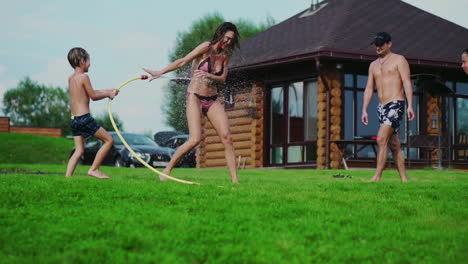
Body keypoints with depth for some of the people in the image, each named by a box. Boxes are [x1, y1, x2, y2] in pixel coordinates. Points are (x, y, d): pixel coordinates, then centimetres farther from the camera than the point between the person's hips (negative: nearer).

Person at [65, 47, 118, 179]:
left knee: (79, 150, 10)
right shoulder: (84, 77, -9)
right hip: (84, 118, -8)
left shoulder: (71, 78, 16)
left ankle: (67, 176, -2)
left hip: (74, 120, 8)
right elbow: (93, 96, -5)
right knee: (109, 140, 2)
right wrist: (108, 94, 10)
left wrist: (107, 91, 28)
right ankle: (94, 169, 1)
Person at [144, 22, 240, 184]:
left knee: (227, 137, -8)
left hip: (212, 100, 6)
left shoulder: (225, 55, 9)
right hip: (195, 97, -5)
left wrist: (208, 75, -18)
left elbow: (222, 78, 2)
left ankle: (234, 179, -6)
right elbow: (183, 62, -7)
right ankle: (167, 170, -2)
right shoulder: (206, 47, -8)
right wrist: (160, 72, -7)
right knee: (195, 139, -18)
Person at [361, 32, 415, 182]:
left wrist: (410, 106, -19)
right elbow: (369, 89, 17)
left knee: (381, 139, -20)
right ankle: (404, 179, 8)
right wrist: (364, 110, 7)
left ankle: (377, 177, -22)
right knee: (394, 146, 6)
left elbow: (407, 83, -8)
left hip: (395, 104, -7)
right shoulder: (373, 65, 19)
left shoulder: (399, 60, 1)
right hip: (381, 107, 7)